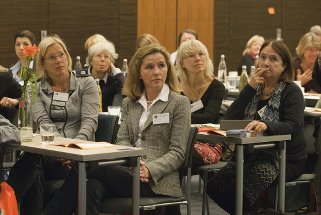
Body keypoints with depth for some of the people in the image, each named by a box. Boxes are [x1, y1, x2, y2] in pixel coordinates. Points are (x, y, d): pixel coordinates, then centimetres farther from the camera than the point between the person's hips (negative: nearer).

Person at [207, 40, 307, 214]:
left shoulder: (291, 91, -4)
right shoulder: (255, 88, 14)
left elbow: (294, 127, -21)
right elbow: (231, 119, 1)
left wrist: (266, 125, -40)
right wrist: (250, 88, -9)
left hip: (286, 159, -6)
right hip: (254, 154, 6)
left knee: (243, 190, -29)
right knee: (215, 185, -15)